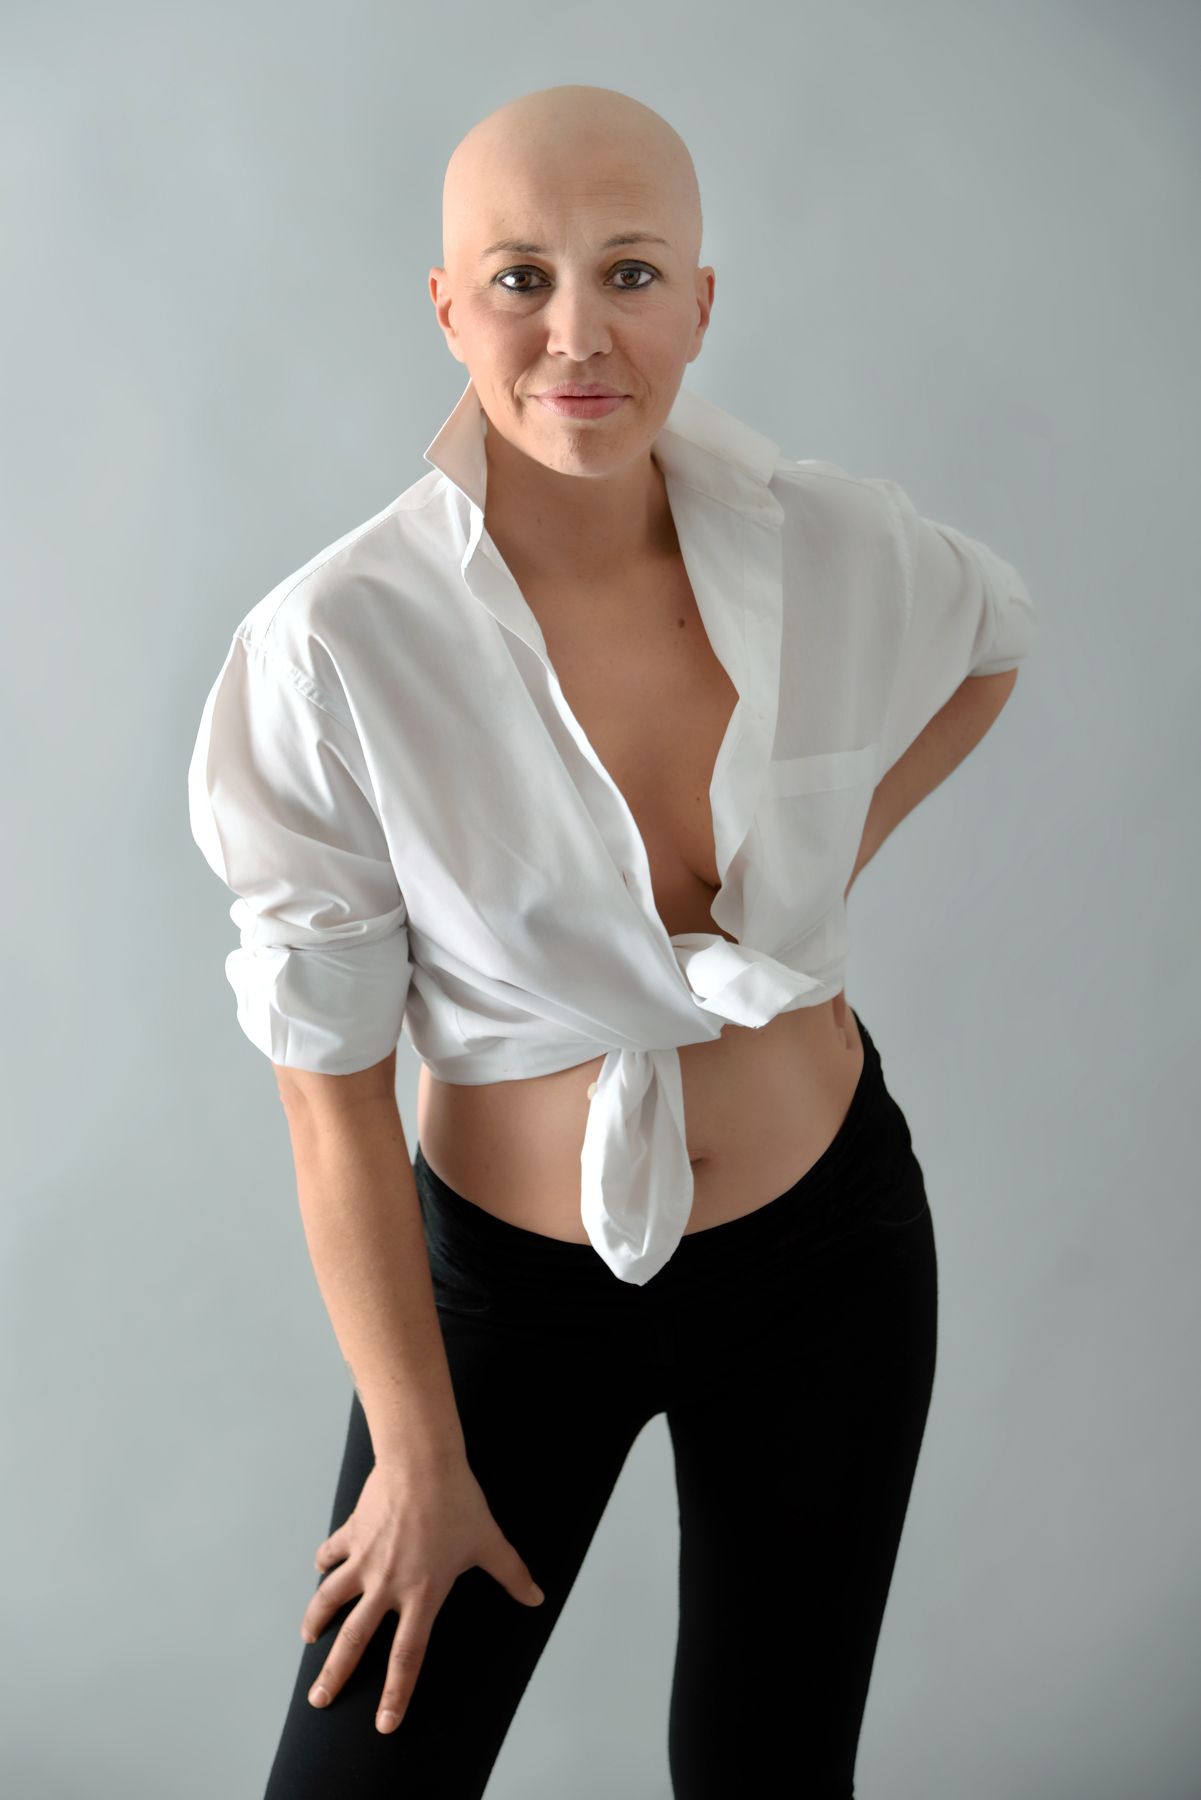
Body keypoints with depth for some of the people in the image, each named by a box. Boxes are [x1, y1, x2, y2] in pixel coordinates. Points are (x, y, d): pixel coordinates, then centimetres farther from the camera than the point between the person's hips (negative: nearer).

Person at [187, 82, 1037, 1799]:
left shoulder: (837, 544, -14)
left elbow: (995, 638, 13)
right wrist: (420, 1459, -9)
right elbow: (333, 1096, -16)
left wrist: (838, 852, -1)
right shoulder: (333, 646, -23)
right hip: (508, 1277, -2)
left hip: (825, 1248, 3)